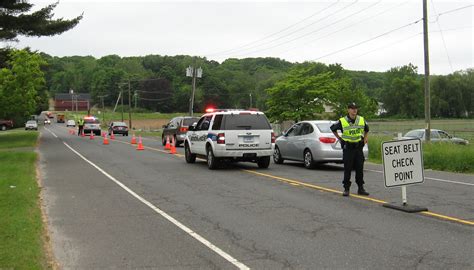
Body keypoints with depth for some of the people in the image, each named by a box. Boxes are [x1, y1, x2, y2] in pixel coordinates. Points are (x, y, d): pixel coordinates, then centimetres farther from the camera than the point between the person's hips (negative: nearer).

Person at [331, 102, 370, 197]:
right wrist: (339, 138, 7)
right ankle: (346, 189, 7)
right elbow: (333, 128, 9)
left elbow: (366, 129, 24)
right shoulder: (342, 121, -7)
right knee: (347, 169, 0)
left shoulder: (362, 120, 4)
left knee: (360, 169, 6)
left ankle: (361, 188, 15)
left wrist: (365, 139, 13)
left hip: (359, 147, 3)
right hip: (347, 148, -3)